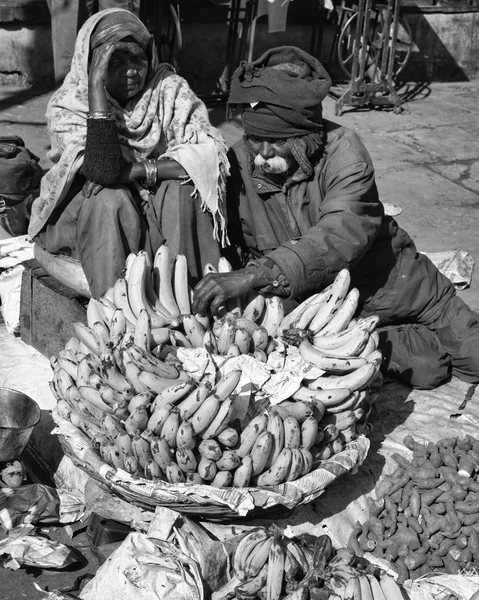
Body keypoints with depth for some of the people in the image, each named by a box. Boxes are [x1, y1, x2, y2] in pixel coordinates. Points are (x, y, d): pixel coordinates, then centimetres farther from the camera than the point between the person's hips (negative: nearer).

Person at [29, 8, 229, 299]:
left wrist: (143, 171, -29)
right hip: (91, 214, -1)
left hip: (166, 212, 2)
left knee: (183, 189, -27)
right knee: (111, 202, -32)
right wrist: (96, 85, -34)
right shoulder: (67, 106, -16)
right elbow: (101, 170, -34)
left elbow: (209, 152, -23)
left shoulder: (169, 89, -12)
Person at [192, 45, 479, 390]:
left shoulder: (343, 150, -23)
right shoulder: (238, 165, -14)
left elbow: (344, 234, -39)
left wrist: (257, 274, -50)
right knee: (424, 370, -16)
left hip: (393, 282, -1)